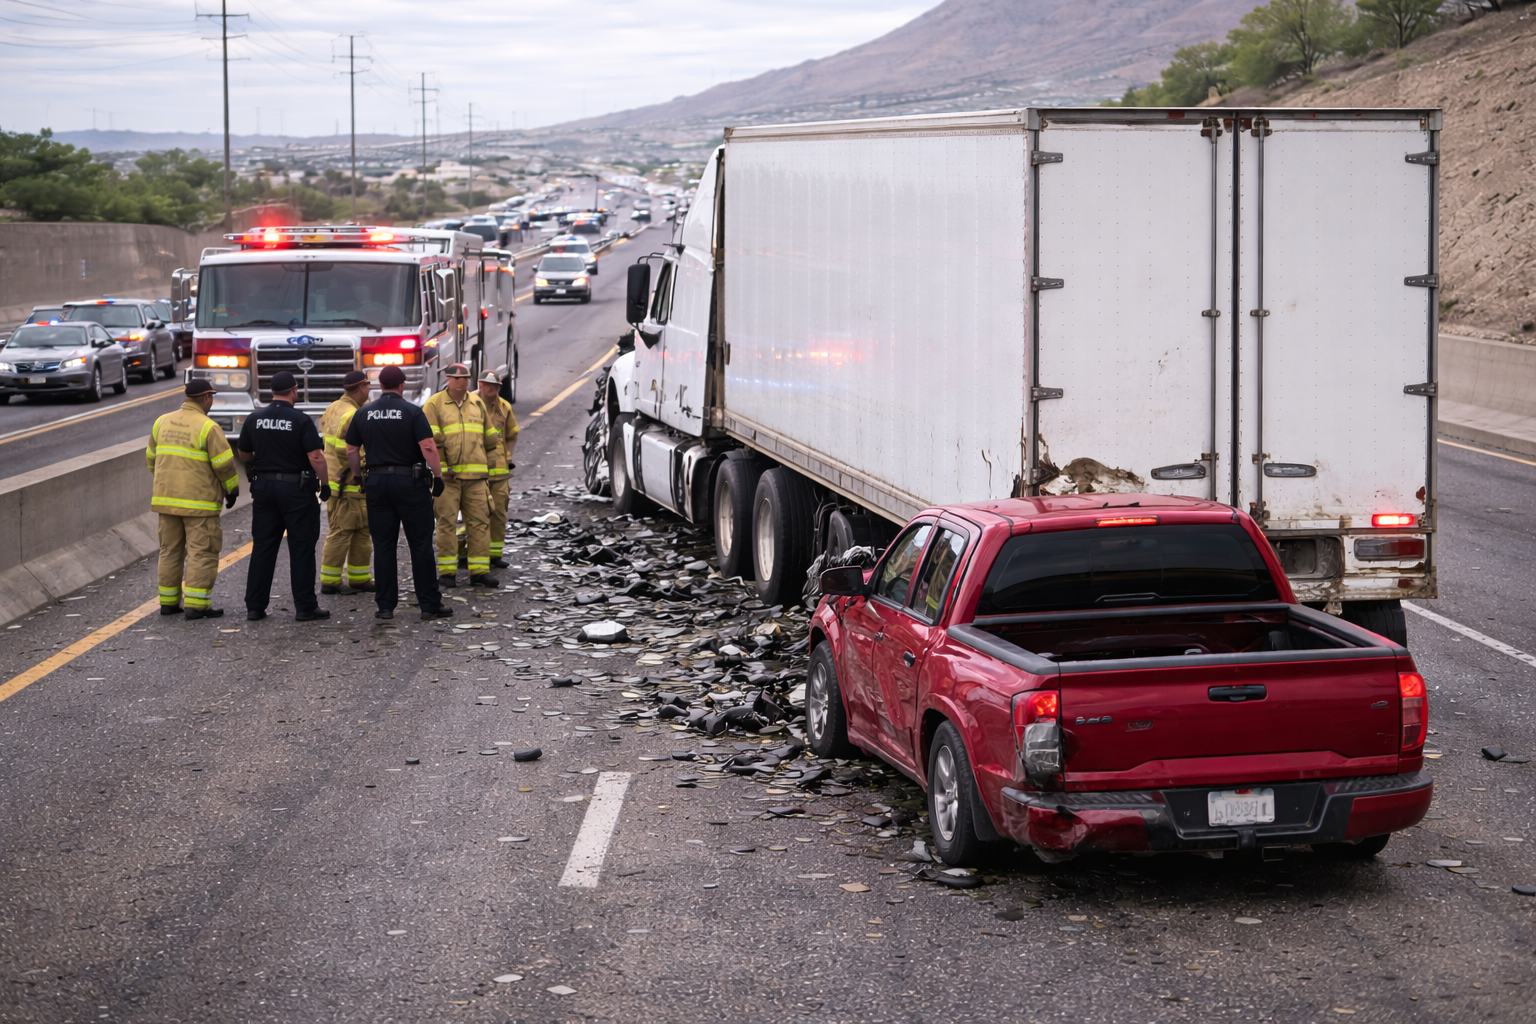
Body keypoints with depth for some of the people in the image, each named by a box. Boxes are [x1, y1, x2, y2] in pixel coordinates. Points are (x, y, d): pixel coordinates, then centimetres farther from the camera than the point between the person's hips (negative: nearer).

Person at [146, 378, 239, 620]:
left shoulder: (162, 422, 6)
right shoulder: (207, 427, -12)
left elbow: (152, 458, 15)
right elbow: (224, 464, -12)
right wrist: (232, 489, 4)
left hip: (167, 498, 6)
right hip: (199, 502, -6)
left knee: (170, 550, 14)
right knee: (202, 552, -2)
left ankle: (168, 601, 17)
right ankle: (196, 604, -7)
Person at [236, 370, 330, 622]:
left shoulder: (254, 419, 2)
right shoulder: (301, 421, -12)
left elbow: (243, 454, 14)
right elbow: (315, 456, -17)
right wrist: (325, 485, -6)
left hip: (263, 486, 4)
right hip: (296, 488, -4)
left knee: (262, 547, 9)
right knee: (301, 548, 2)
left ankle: (255, 607, 9)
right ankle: (305, 606, 3)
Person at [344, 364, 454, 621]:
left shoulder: (363, 414, 5)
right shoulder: (412, 412, -7)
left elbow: (351, 451, 11)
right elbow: (428, 448, -15)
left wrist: (358, 477, 23)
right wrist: (438, 476, -6)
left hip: (376, 482, 3)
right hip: (411, 482, -3)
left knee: (383, 546, 7)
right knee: (420, 544, 2)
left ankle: (385, 605, 7)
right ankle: (429, 604, 3)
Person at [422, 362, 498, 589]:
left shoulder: (478, 404, 14)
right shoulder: (434, 404, -1)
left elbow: (485, 436, 23)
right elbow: (428, 439, -5)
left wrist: (485, 467, 20)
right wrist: (439, 466, -12)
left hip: (475, 476, 4)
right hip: (446, 475, -4)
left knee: (480, 521, 2)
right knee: (447, 523, -4)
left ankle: (479, 570, 6)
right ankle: (447, 572, 1)